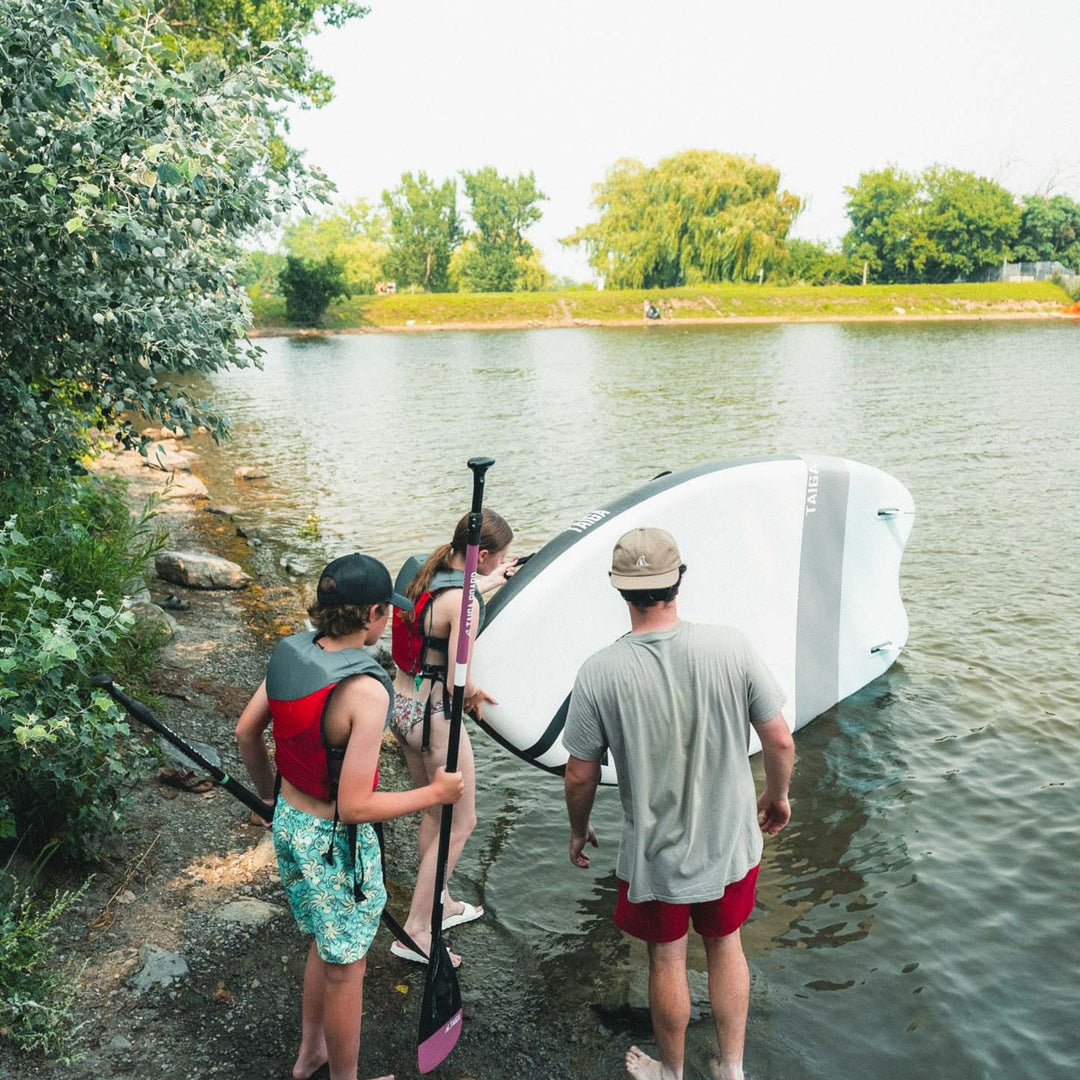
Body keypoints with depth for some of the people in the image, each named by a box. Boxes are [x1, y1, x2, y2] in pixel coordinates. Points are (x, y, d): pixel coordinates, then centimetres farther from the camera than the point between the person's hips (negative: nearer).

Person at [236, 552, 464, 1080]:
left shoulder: (291, 653, -8)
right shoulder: (366, 691, -30)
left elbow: (246, 731, 6)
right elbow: (356, 806, -28)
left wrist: (268, 790, 24)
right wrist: (436, 793, -15)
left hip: (289, 822, 8)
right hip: (337, 844, -8)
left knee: (327, 942, 30)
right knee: (345, 967, 16)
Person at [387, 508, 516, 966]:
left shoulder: (420, 569, -1)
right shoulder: (464, 603, -25)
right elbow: (456, 683, -25)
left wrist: (487, 583, 33)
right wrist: (476, 693, -2)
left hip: (402, 704, 9)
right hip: (435, 718, -9)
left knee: (435, 814, 26)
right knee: (460, 824, 9)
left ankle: (439, 903, 42)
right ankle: (415, 931, 16)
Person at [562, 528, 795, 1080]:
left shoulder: (599, 672, -22)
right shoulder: (731, 646, -19)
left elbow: (580, 776, -12)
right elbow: (780, 741, -10)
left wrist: (579, 831, 8)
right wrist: (778, 795, 11)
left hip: (655, 853, -1)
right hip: (731, 840, 2)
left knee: (666, 961, 20)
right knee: (725, 946, 25)